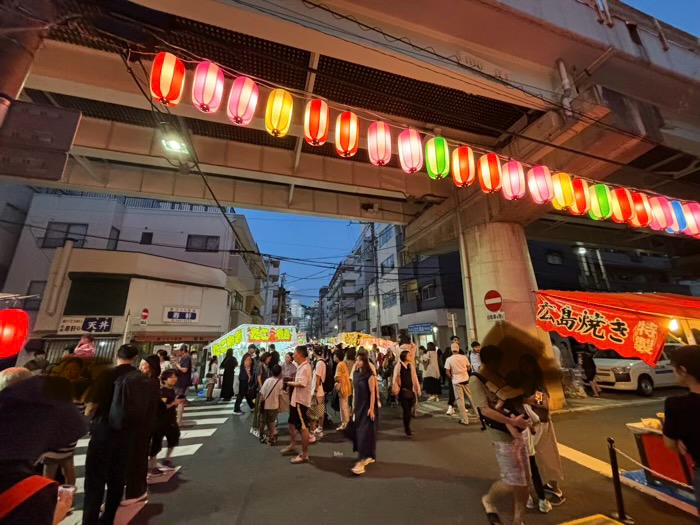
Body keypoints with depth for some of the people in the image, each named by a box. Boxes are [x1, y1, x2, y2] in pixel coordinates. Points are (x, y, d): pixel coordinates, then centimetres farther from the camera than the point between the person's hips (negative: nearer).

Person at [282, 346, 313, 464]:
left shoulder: (305, 367, -23)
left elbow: (301, 384, -30)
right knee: (292, 423, 25)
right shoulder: (301, 366, 10)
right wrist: (292, 380, -1)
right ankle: (292, 446, 44)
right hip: (296, 399, 11)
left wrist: (290, 383, -16)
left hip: (301, 400, -11)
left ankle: (304, 455, 14)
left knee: (303, 427, 1)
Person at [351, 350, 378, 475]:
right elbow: (354, 390, 11)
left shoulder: (370, 375, -17)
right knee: (359, 431, 15)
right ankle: (369, 456, 31)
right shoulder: (356, 373, 3)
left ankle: (361, 461, -1)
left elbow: (372, 393, -16)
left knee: (365, 433, -5)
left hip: (367, 407, -7)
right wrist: (353, 405, 12)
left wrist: (371, 409, -17)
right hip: (358, 407, 7)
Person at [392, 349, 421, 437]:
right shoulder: (398, 366, -7)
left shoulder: (411, 366, 8)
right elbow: (395, 379, -6)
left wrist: (418, 389, 9)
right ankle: (407, 430, 12)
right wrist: (396, 389, -11)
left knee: (409, 410, 11)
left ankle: (407, 428, 30)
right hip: (403, 391, -4)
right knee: (406, 410, -3)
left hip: (411, 390, 5)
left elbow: (415, 378, 11)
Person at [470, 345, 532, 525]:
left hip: (516, 432, 8)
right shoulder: (476, 380, -18)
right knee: (512, 481, -1)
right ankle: (488, 500, 28)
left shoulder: (497, 376, 8)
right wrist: (513, 421, -29)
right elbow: (485, 410, -24)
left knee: (524, 480, 14)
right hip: (502, 435, -8)